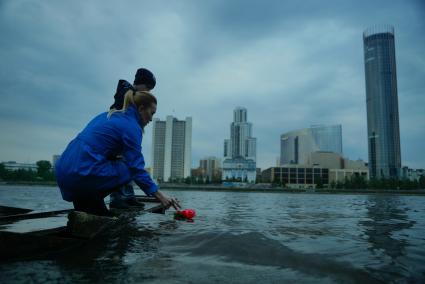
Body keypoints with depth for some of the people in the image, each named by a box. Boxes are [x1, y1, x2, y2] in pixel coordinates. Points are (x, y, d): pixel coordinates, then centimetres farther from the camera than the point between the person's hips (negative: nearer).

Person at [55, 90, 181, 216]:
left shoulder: (108, 115, 18)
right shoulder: (131, 126, -6)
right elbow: (137, 168, -11)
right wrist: (161, 196, -8)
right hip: (83, 173, -8)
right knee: (129, 169, 9)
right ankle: (92, 200, 0)